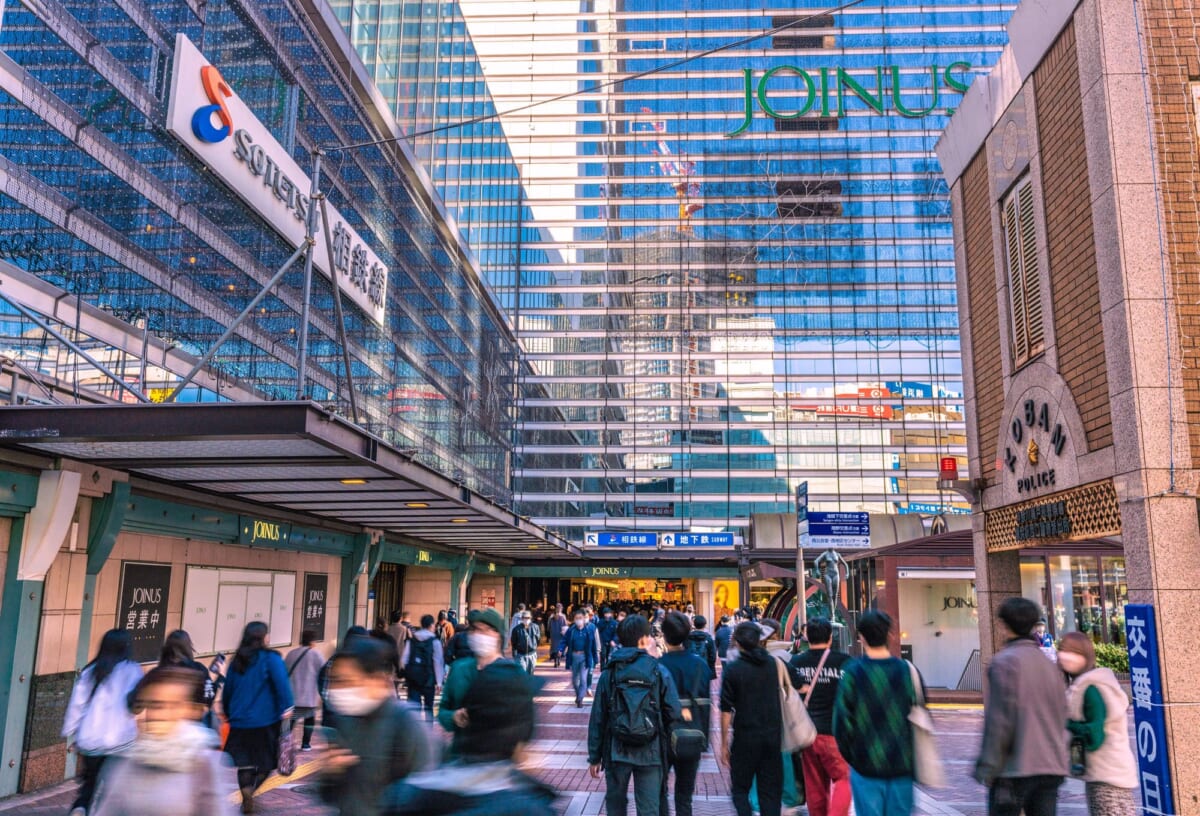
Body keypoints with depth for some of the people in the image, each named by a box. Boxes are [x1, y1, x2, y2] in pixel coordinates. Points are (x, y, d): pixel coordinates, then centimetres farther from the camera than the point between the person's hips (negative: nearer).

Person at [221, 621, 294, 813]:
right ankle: (249, 792, -3)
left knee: (245, 762, 11)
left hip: (240, 722, 4)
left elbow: (227, 690, 16)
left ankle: (246, 795, -2)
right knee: (265, 762, 10)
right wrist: (286, 708, -21)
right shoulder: (270, 658, -9)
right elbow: (282, 684, -22)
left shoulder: (236, 661, 8)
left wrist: (229, 714, 28)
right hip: (265, 721, -4)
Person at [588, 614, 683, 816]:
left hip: (617, 752, 2)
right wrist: (666, 744, 9)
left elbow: (597, 718, -1)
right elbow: (674, 714, -8)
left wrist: (594, 757, 7)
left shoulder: (609, 673, -2)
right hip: (650, 753, -1)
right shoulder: (659, 672, -5)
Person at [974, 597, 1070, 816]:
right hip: (1051, 767, 6)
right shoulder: (1049, 665, 11)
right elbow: (1062, 716, 15)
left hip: (1015, 769, -6)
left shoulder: (1005, 661, -11)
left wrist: (987, 767, -9)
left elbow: (999, 720, -14)